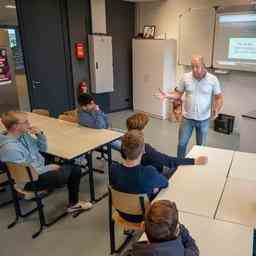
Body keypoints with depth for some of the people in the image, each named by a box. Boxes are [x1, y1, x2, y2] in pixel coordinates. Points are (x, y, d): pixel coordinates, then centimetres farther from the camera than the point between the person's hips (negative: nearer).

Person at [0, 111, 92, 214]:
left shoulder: (24, 135, 0)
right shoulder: (10, 148, -27)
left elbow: (43, 149, 10)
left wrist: (40, 135, -9)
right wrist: (48, 168, -16)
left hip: (41, 169, 9)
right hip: (30, 180, -9)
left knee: (76, 170, 1)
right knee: (62, 176, -28)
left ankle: (73, 204, 13)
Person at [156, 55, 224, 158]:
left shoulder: (213, 79, -9)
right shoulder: (185, 77, -6)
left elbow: (219, 97, -2)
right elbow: (178, 94, 1)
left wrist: (217, 109, -21)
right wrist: (167, 95, -18)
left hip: (203, 119, 0)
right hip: (187, 118, 1)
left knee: (201, 146, 15)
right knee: (182, 143, 9)